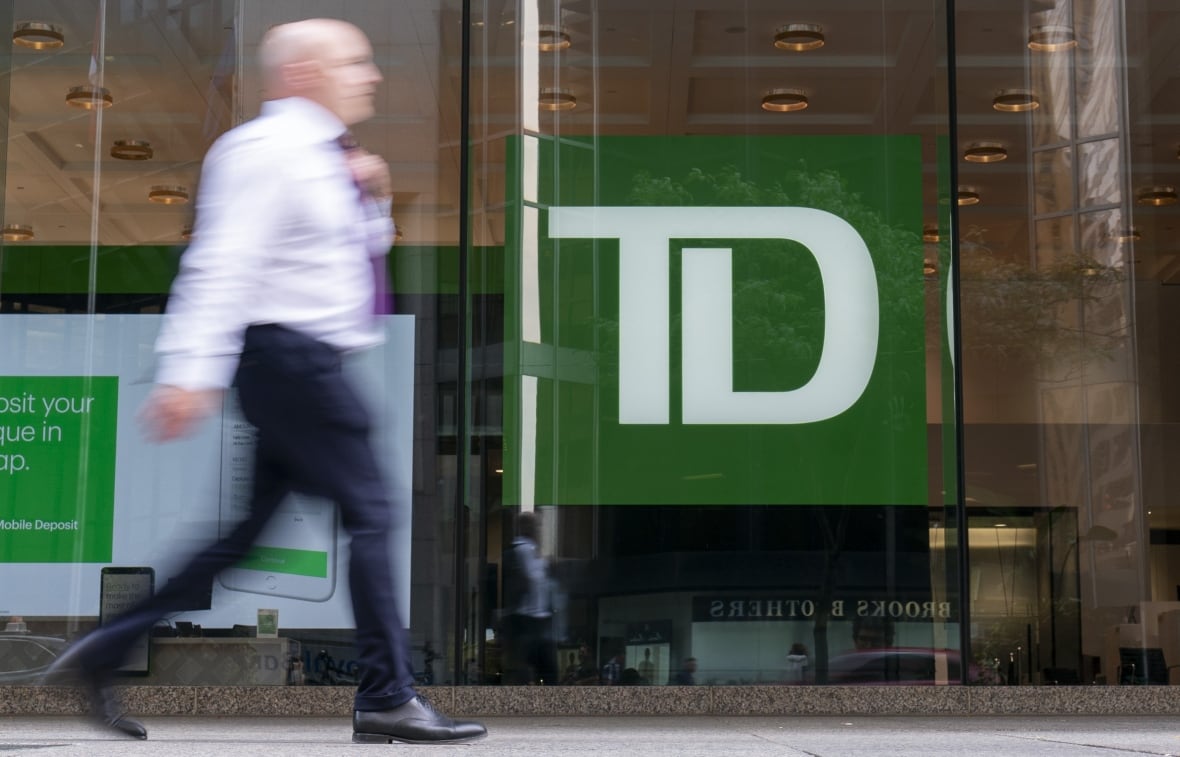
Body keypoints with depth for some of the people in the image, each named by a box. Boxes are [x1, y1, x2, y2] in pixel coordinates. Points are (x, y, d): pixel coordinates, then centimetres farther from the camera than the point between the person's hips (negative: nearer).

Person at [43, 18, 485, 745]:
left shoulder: (319, 158, 18)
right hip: (289, 353, -10)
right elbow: (222, 263, -20)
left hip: (298, 364, 10)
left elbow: (366, 250, 30)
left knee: (247, 527, 11)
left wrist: (372, 199, 10)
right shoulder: (266, 150, -11)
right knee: (370, 512, -7)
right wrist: (192, 374, -28)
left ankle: (106, 652, 16)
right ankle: (388, 698, -1)